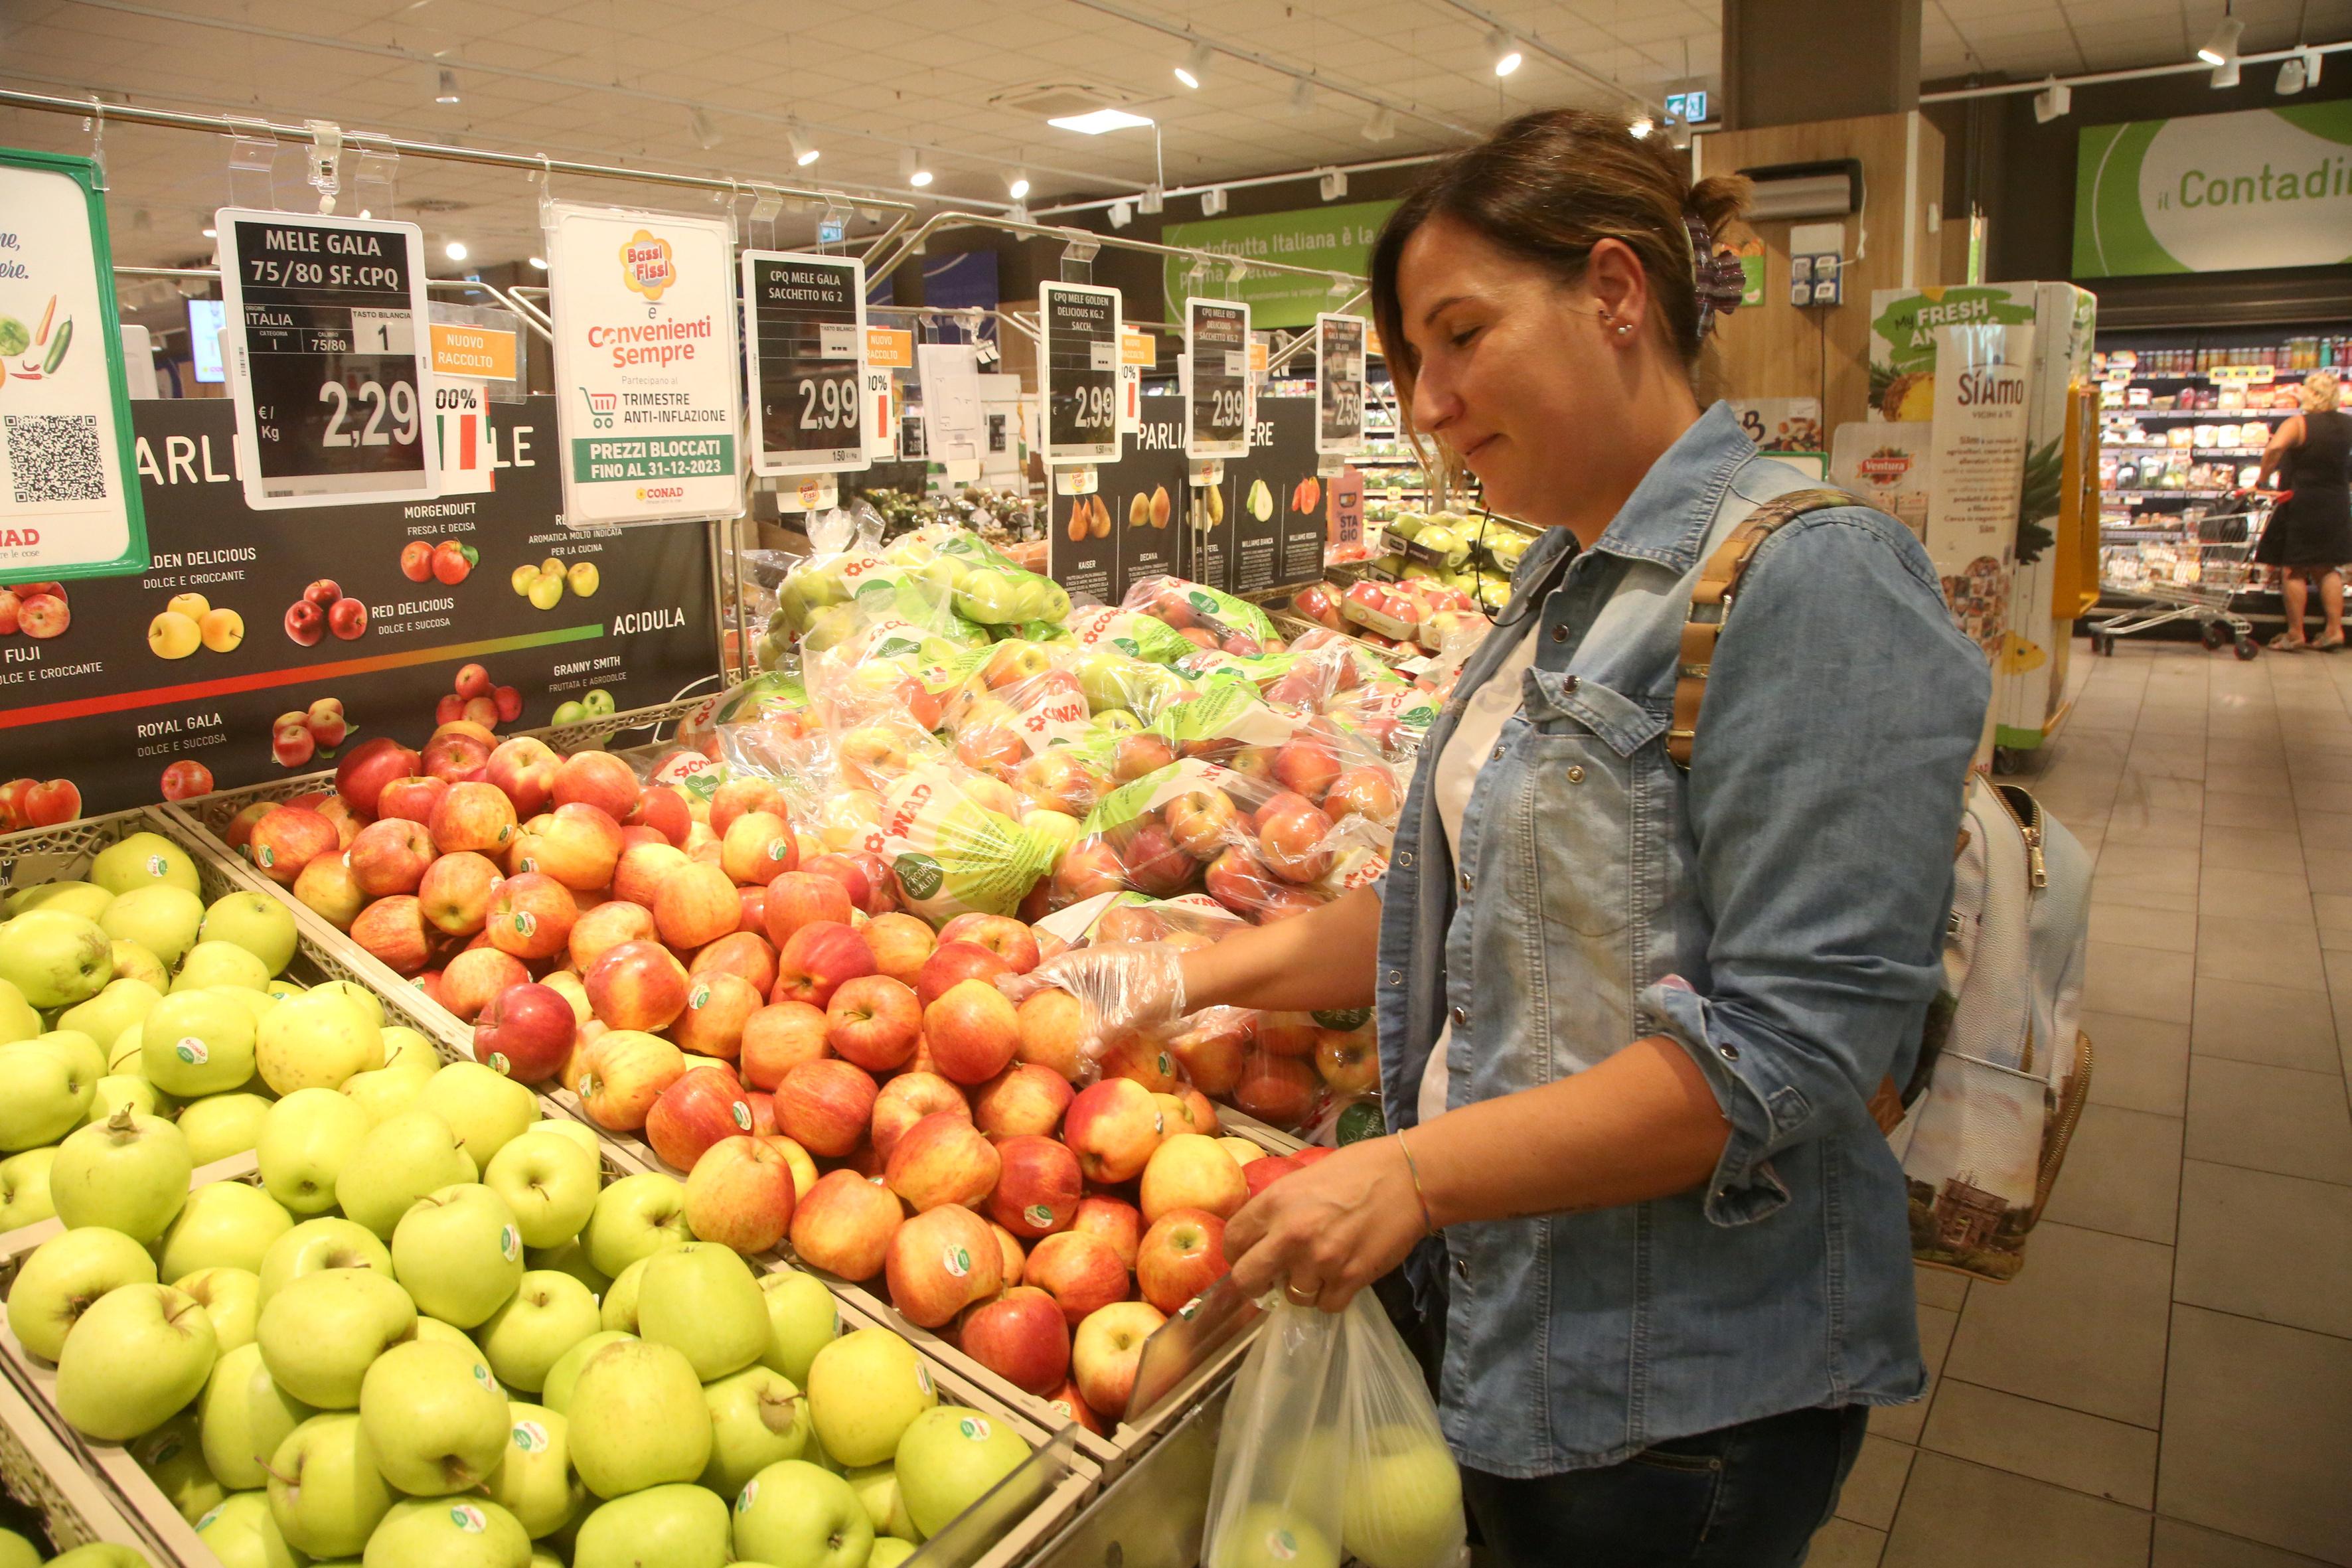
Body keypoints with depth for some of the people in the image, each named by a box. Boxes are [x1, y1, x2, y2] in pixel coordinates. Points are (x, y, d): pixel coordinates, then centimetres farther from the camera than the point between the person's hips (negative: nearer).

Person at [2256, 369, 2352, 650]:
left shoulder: (2298, 424, -15)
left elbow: (2275, 447, -33)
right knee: (2327, 568, 16)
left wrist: (2263, 478, -22)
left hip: (2300, 503, -5)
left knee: (2293, 569, 3)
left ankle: (2295, 634, 4)